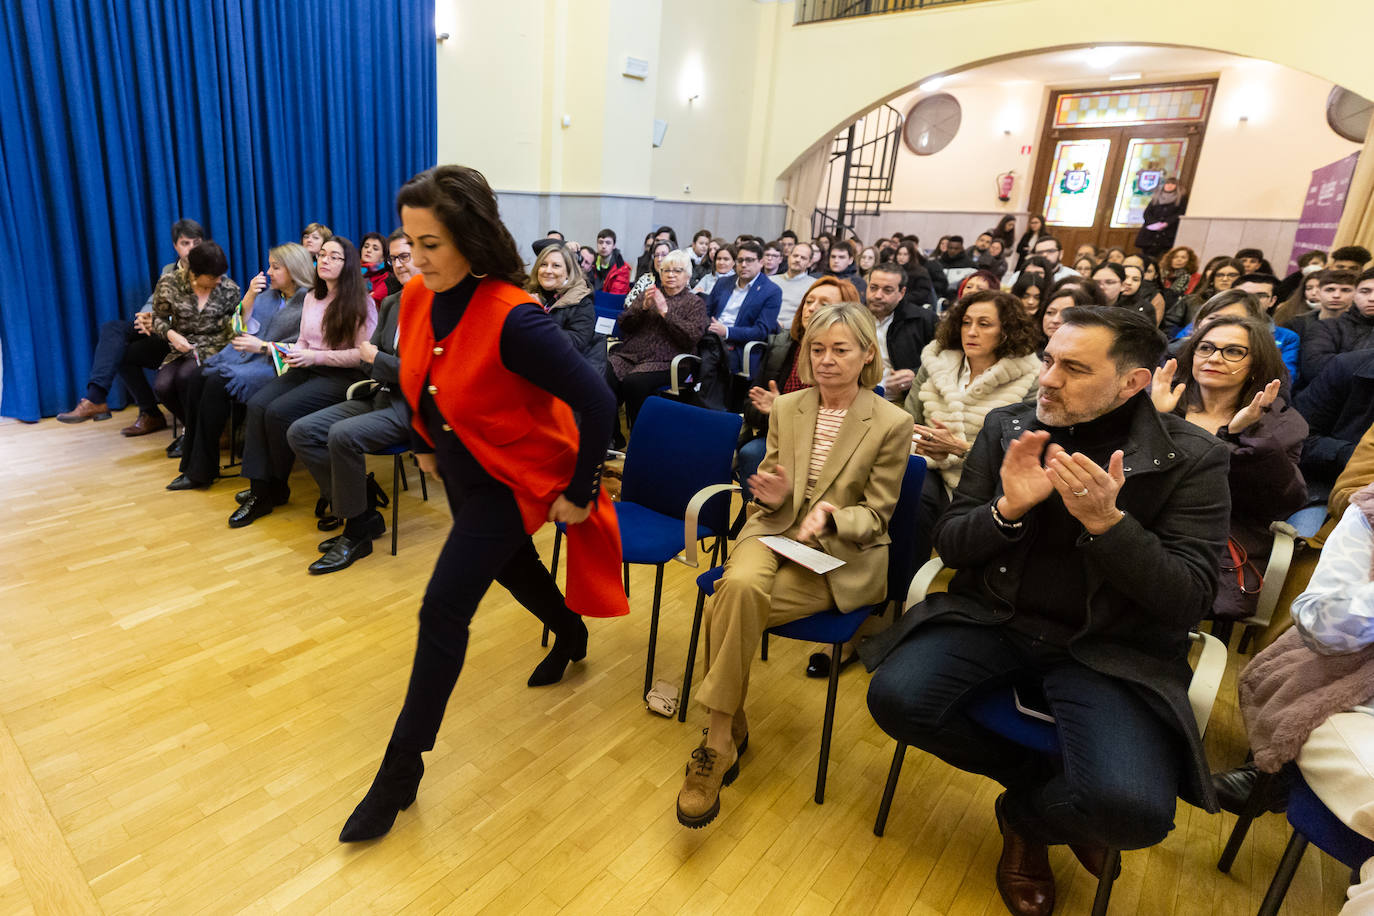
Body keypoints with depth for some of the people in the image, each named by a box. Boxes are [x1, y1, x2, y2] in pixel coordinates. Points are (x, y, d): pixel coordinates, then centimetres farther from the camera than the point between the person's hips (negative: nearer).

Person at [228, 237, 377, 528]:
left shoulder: (361, 302, -5)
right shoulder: (311, 298, 18)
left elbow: (363, 355, -12)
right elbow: (303, 340, 23)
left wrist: (316, 356, -17)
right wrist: (293, 353, -1)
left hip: (341, 376, -7)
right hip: (307, 370, 7)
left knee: (279, 411, -25)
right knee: (257, 405, -19)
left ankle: (276, 487, -1)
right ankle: (260, 490, -15)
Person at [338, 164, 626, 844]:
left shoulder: (512, 319, -31)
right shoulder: (417, 298, -8)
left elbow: (596, 402, -29)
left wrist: (578, 493, -21)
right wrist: (425, 446, 16)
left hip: (513, 480, -8)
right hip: (460, 470, 8)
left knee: (443, 610, -7)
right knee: (510, 565, 27)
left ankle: (402, 770, 11)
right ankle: (569, 634, 58)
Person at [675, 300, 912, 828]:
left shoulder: (891, 424, -4)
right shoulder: (786, 408, 8)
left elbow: (875, 516, -2)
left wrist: (829, 516, -23)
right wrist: (774, 496, -12)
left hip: (843, 555, -3)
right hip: (774, 531, 4)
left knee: (730, 607, -27)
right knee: (740, 586, -33)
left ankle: (718, 743, -10)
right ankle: (727, 734, -15)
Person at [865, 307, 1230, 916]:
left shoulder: (1190, 458, -5)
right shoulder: (1008, 428, 1)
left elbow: (1190, 601, -10)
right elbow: (949, 544, 1)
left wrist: (1106, 521, -25)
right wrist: (1008, 508, -20)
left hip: (1112, 647, -2)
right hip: (993, 617, 3)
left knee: (1132, 811, -26)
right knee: (895, 697, -22)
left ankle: (1026, 815, 13)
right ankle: (1037, 777, 9)